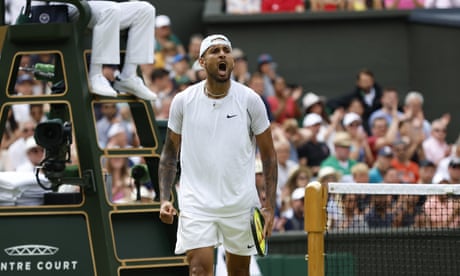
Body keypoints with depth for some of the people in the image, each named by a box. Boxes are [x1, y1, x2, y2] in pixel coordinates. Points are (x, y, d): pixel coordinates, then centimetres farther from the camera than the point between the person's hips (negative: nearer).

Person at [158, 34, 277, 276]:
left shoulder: (250, 100, -2)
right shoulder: (183, 101, 0)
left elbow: (268, 155, 3)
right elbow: (169, 154, 9)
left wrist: (269, 206, -3)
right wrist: (164, 199, -2)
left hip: (241, 203, 1)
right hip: (196, 203, -1)